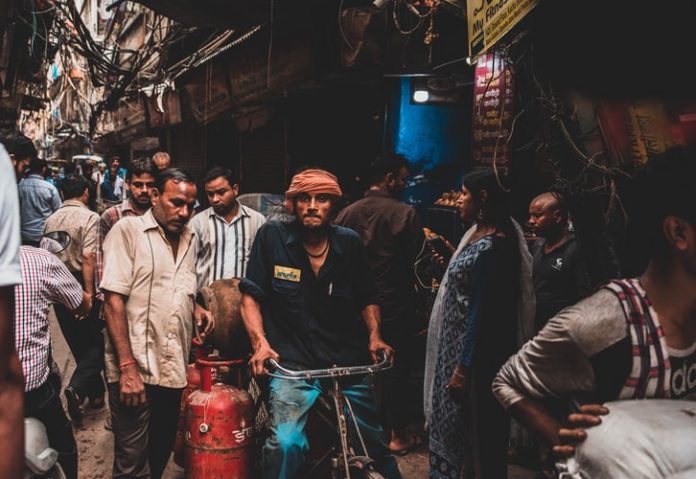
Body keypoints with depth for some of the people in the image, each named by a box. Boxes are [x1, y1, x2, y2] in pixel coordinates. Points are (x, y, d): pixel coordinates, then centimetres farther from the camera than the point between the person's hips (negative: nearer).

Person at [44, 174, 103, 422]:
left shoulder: (51, 220, 8)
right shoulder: (89, 217, -11)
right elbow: (88, 256, -20)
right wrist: (89, 292, -21)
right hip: (81, 284, -6)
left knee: (78, 343, 16)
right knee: (96, 341, 6)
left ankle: (96, 392, 27)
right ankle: (77, 388, -14)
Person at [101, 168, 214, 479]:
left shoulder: (187, 238, 14)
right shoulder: (128, 230, -7)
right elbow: (114, 300, -13)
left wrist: (195, 308, 5)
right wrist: (127, 367, -19)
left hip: (174, 369, 6)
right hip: (135, 368, -6)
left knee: (162, 451, 18)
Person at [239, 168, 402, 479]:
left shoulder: (349, 243, 2)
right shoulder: (272, 236, -5)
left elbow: (368, 299, 14)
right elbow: (250, 296, -1)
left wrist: (374, 335, -1)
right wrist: (260, 343, -13)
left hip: (348, 364, 3)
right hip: (292, 365, -3)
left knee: (376, 448, 14)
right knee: (287, 443, -23)